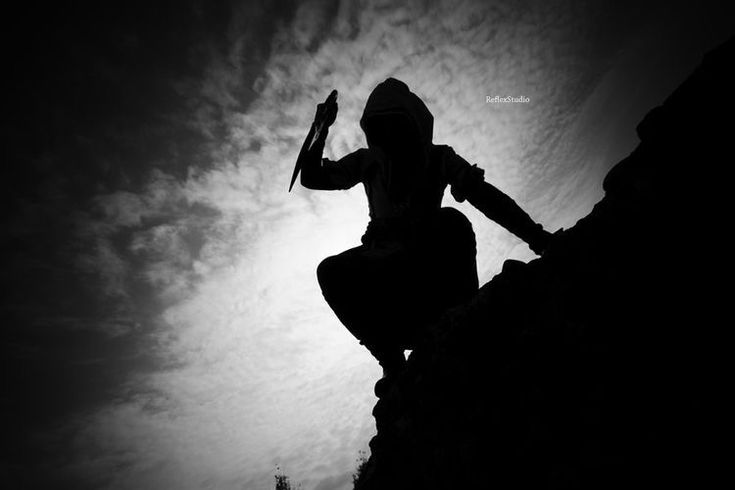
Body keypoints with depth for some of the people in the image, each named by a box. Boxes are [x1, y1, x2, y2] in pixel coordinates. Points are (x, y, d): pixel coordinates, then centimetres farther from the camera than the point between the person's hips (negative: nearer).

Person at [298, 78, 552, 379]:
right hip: (386, 267, 2)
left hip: (431, 263, -2)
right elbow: (311, 178, 9)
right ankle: (391, 360, -26)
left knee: (451, 223, -32)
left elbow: (484, 194, -12)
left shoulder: (438, 158, 2)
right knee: (331, 271, -26)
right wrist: (322, 132, -6)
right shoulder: (369, 161, 8)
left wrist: (538, 237, -25)